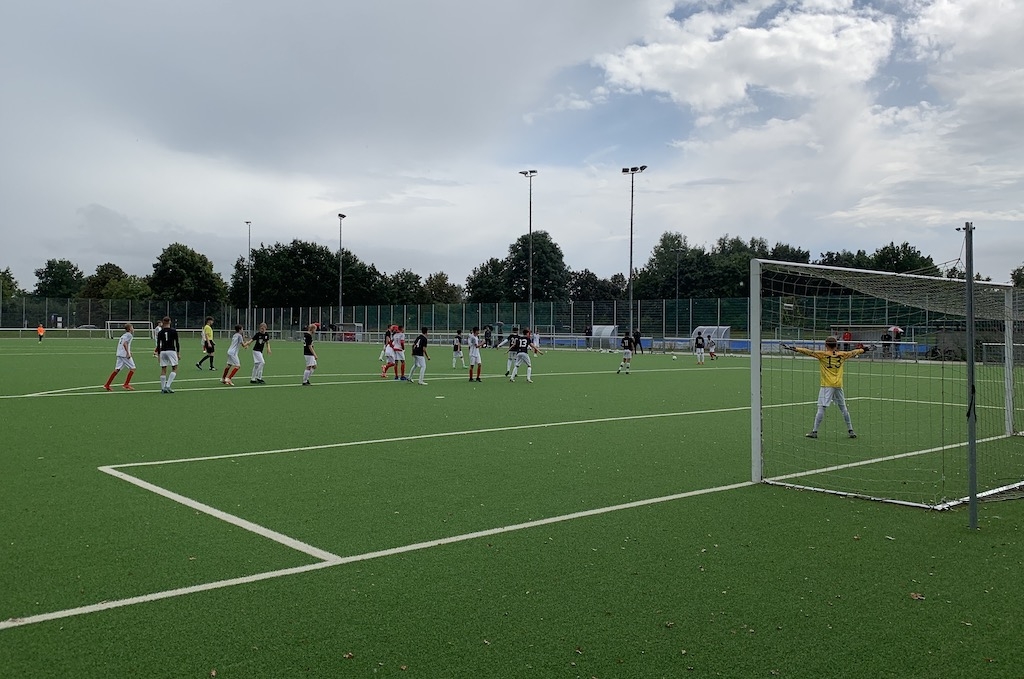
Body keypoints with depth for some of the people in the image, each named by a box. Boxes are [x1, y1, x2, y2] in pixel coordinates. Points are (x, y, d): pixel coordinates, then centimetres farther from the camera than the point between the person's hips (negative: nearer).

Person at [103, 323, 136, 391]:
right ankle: (126, 384, -3)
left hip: (119, 354, 8)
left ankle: (107, 385, 3)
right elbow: (125, 344, -18)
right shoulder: (129, 335, -5)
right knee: (132, 368, 0)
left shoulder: (124, 335, 22)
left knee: (117, 369, 7)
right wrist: (128, 353, -18)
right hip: (125, 354, -8)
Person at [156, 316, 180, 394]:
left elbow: (158, 345, 6)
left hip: (163, 351, 3)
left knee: (163, 370, 7)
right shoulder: (174, 331, -2)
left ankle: (163, 388, 8)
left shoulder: (160, 332, 5)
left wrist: (159, 355, 13)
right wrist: (178, 353, 3)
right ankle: (168, 385, -11)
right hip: (171, 351, -3)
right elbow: (177, 343, -3)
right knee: (174, 369, 4)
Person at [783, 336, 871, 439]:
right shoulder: (842, 355, 7)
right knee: (843, 408, 14)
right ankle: (850, 430, 20)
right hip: (839, 385, 4)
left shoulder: (823, 355, -5)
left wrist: (793, 348, -13)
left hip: (827, 385, -4)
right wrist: (865, 349, 38)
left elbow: (808, 352, -12)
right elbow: (854, 352, 22)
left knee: (821, 408, -5)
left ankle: (814, 431, -6)